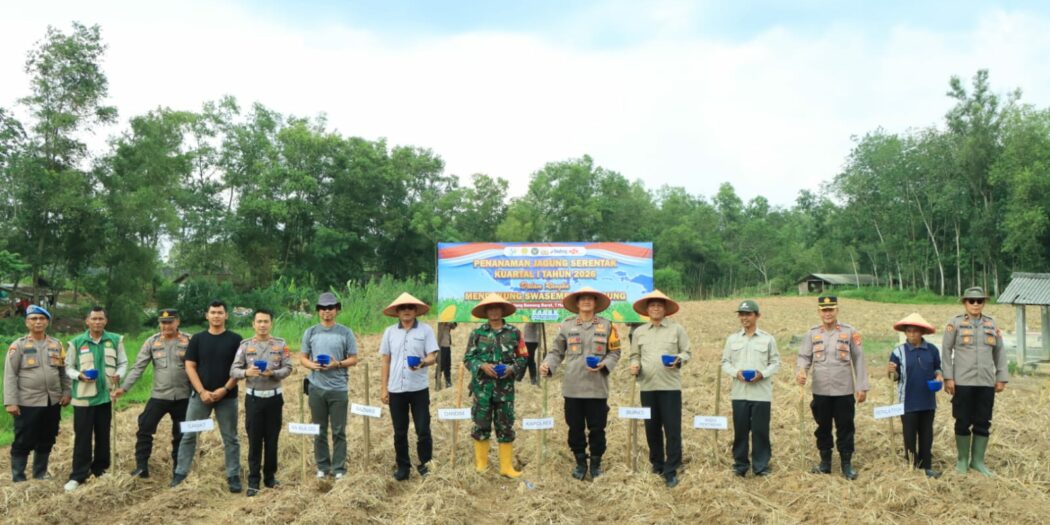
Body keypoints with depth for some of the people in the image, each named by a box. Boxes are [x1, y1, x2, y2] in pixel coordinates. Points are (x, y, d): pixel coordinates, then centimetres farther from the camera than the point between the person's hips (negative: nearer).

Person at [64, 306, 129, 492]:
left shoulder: (116, 340, 2)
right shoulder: (76, 342, -1)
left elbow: (123, 363, 7)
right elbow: (68, 367, 4)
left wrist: (118, 375, -14)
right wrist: (79, 376, -16)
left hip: (106, 395, 2)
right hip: (83, 397, -2)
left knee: (103, 435, 12)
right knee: (82, 437, 0)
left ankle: (100, 469, 25)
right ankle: (78, 475, 6)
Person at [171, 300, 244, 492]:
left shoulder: (235, 339, 0)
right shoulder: (197, 338, 4)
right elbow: (190, 366, 0)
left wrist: (225, 389, -13)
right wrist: (202, 391, -10)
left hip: (227, 396, -1)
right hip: (200, 395, 1)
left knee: (230, 438, 5)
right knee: (188, 435, 4)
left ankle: (234, 477, 11)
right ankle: (180, 473, 13)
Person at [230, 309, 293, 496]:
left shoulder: (280, 344, 1)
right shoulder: (245, 345, 1)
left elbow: (288, 368, -4)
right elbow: (233, 371, -3)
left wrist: (273, 373, -22)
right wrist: (246, 372, -24)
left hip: (274, 397, 1)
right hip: (253, 397, -1)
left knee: (272, 439, 8)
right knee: (254, 440, 1)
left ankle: (270, 476, 20)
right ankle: (253, 481, 7)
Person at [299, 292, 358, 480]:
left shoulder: (346, 333, -1)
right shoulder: (310, 332, 6)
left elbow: (353, 359, 1)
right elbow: (302, 358, 9)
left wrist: (337, 364, -17)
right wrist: (312, 365, -13)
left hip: (339, 388, -2)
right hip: (316, 388, 2)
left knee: (339, 431, 2)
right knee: (319, 430, 10)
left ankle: (339, 468, 10)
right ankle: (322, 466, 21)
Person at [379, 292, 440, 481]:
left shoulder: (426, 330, -2)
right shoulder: (389, 332, 5)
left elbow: (433, 357, -5)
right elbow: (386, 361, 9)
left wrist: (423, 363, -27)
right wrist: (384, 388, 6)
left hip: (419, 388, -2)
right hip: (396, 389, 2)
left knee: (423, 430, 1)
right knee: (400, 432, 9)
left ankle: (425, 464, 17)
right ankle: (403, 466, 22)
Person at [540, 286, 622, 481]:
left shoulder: (606, 325, 5)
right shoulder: (566, 325, 5)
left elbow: (615, 352, 7)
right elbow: (557, 351, 8)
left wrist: (604, 365, -10)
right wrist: (547, 365, -9)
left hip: (597, 387, 0)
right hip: (573, 387, 1)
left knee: (597, 428, 5)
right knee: (575, 427, 8)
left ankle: (596, 463, 22)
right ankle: (580, 462, 24)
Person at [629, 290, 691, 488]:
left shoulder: (677, 329, 4)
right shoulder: (639, 332, 11)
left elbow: (686, 352, 4)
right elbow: (635, 355, 15)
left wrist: (678, 360, -16)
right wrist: (635, 365, -6)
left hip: (670, 386, -3)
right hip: (647, 386, 3)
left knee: (672, 429, -5)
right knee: (652, 428, 10)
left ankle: (671, 471, 2)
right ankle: (657, 465, 25)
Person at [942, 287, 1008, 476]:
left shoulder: (991, 324, 9)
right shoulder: (955, 323, -1)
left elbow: (999, 352, 12)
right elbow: (946, 350, -2)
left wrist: (1002, 378, 7)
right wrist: (948, 378, -7)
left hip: (986, 384, 3)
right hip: (963, 383, -3)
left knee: (983, 423, 7)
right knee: (963, 422, 4)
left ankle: (978, 460, 19)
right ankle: (962, 460, 16)